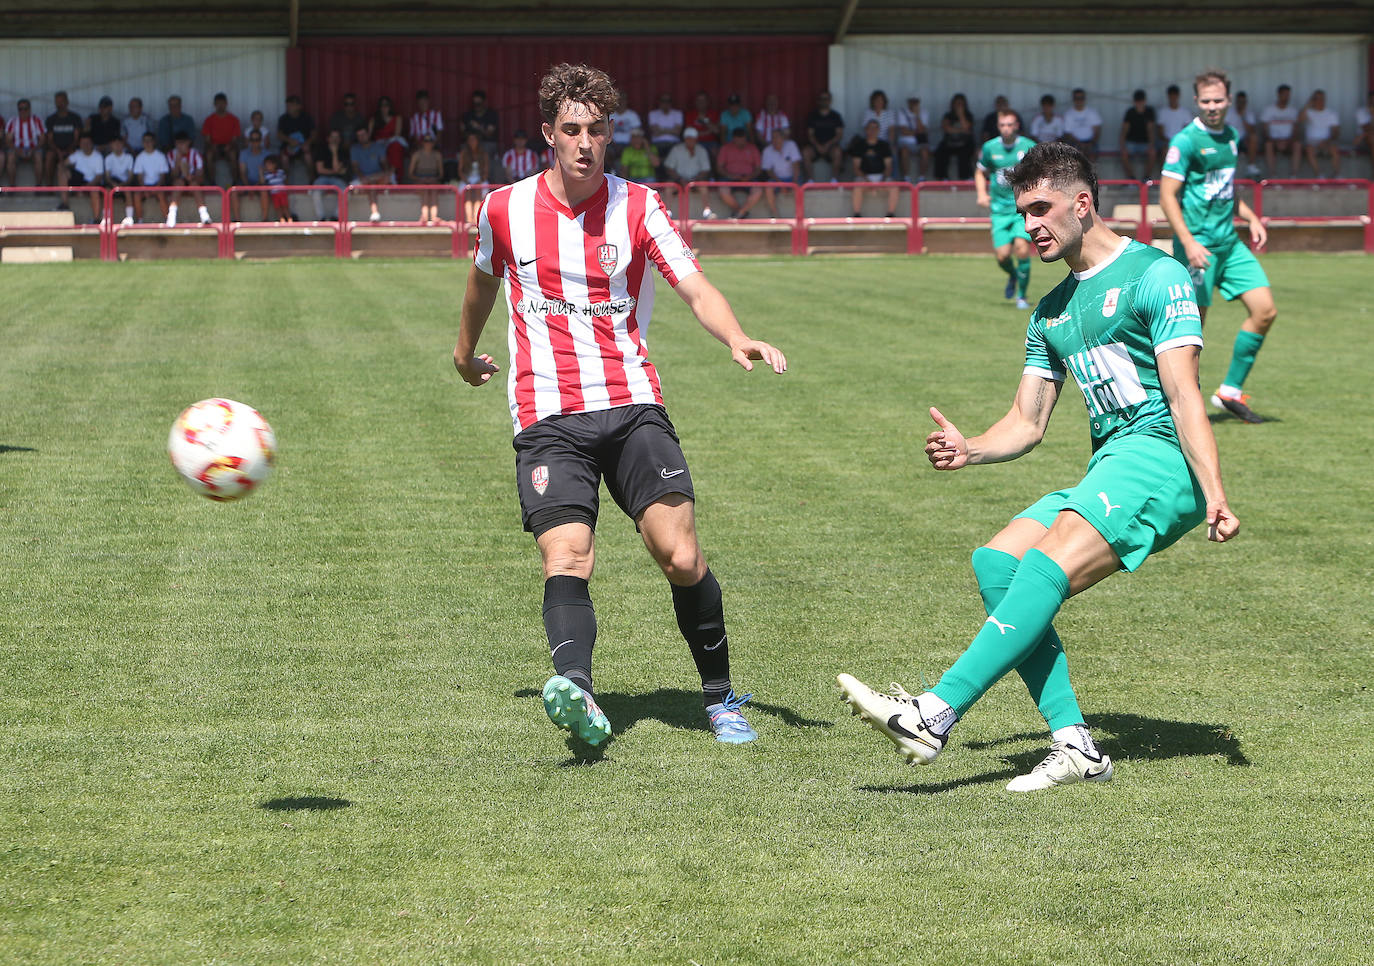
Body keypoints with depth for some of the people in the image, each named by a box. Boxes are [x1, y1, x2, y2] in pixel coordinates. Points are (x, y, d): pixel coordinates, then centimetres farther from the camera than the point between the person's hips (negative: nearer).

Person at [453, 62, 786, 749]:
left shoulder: (637, 206, 3)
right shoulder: (506, 209, 5)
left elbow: (696, 289, -6)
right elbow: (484, 278, 27)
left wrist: (737, 340, -26)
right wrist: (466, 348, 41)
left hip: (632, 404, 0)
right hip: (547, 416, 0)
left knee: (682, 557, -11)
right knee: (566, 558, -22)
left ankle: (720, 698, 9)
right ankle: (576, 693, -44)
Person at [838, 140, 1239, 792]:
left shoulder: (1154, 276, -2)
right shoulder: (1051, 312, 22)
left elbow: (1183, 395, -12)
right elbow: (1027, 422, 19)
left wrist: (1214, 494, -22)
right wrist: (970, 450, -3)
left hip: (1161, 458, -8)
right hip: (1108, 469, 8)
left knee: (1047, 568, -26)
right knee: (997, 562, -13)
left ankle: (936, 715, -34)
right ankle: (1073, 744, -16)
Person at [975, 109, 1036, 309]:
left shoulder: (1029, 147, -4)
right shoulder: (990, 148, 3)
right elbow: (980, 172, 20)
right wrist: (981, 193, 3)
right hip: (999, 208, 2)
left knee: (1022, 249, -18)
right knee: (1002, 256, -6)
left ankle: (1022, 296, -1)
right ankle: (1012, 276, 31)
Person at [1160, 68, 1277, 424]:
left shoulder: (1230, 137, 13)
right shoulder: (1186, 140, -10)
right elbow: (1167, 196, -14)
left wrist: (1251, 218, 14)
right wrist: (1189, 243, -22)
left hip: (1229, 242, 8)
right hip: (1198, 241, -8)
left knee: (1265, 310, 0)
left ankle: (1230, 391, 10)